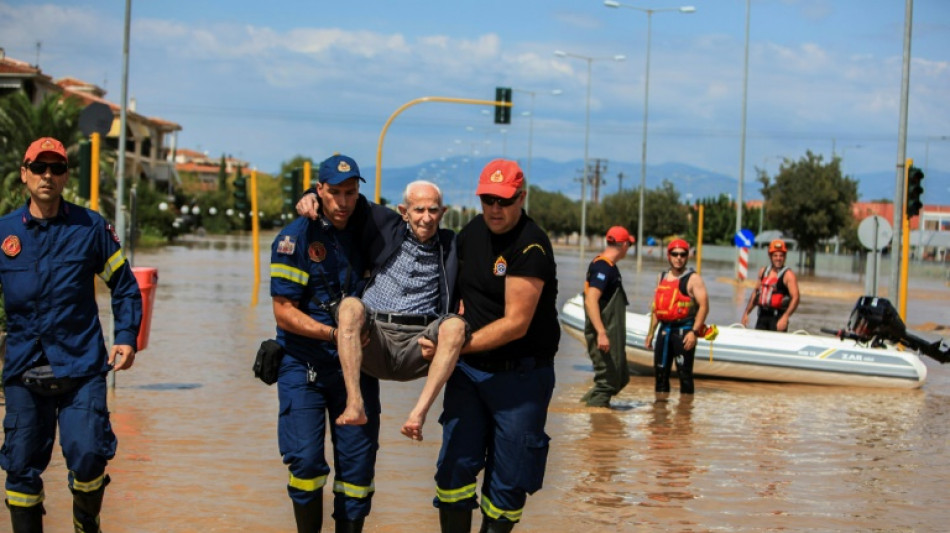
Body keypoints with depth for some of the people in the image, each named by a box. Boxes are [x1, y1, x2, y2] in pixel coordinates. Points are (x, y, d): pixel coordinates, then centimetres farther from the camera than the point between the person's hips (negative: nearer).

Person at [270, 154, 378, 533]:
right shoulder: (295, 238, -8)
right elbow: (284, 312, -11)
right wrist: (334, 333, -22)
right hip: (304, 364, -3)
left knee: (359, 460, 3)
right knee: (305, 459, -7)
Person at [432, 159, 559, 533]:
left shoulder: (531, 247, -16)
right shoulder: (472, 231, 6)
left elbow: (515, 324, -20)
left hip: (519, 375, -6)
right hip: (468, 369, 6)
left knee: (507, 480, 2)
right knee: (454, 466, 0)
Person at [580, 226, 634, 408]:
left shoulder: (608, 266, 14)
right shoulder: (603, 267, -17)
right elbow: (590, 301, -26)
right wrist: (601, 333, -30)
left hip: (612, 334, 10)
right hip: (603, 334, -10)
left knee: (621, 377, 16)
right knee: (608, 379, -6)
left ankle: (591, 401, 21)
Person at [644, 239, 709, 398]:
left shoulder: (693, 279, -5)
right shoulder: (662, 277, 15)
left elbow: (704, 306, -13)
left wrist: (694, 332, -21)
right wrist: (651, 332, 17)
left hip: (684, 331, -7)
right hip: (665, 330, 7)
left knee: (684, 373, -7)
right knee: (660, 371, 9)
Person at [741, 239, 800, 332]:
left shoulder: (788, 275, -7)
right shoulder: (763, 271, 13)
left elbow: (795, 297, -15)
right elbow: (756, 292, 23)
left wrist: (785, 317, -26)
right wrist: (746, 312, 20)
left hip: (778, 317, -6)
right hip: (762, 316, 6)